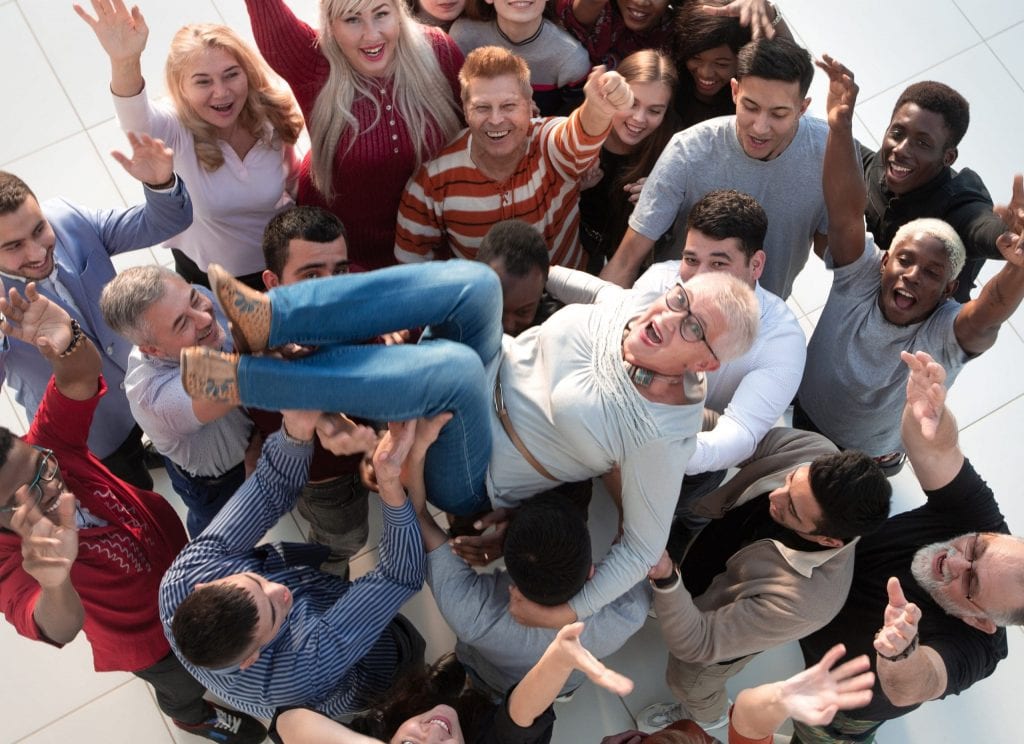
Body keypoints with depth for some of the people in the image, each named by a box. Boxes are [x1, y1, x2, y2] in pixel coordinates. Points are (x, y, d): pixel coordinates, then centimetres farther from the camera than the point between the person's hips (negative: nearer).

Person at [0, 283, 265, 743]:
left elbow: (81, 378, -39)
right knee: (184, 685, 29)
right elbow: (59, 630, -59)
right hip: (145, 637, -3)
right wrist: (55, 585, -84)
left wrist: (67, 341, -65)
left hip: (178, 556, 4)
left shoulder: (42, 447, -30)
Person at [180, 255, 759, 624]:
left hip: (475, 477, -6)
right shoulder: (630, 305, -3)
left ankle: (240, 379, -30)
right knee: (473, 282, -24)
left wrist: (567, 614, -19)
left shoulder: (662, 439, -20)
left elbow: (644, 549, -13)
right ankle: (269, 317, -30)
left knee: (454, 367, -39)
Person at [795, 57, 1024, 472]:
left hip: (872, 464, -1)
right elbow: (846, 210, -42)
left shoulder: (947, 335, -33)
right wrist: (841, 127, -57)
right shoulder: (860, 279, -28)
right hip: (804, 422, 2)